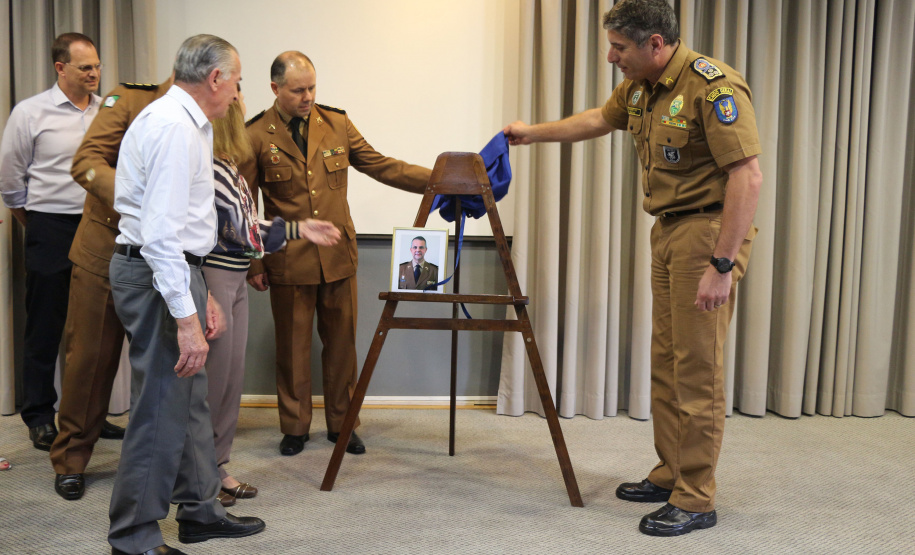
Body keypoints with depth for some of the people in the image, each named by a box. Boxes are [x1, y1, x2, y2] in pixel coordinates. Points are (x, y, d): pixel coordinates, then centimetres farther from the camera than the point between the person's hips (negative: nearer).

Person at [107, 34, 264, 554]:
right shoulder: (174, 126, -17)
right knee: (161, 408, -4)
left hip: (173, 267, 11)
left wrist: (201, 292, 19)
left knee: (191, 398, 18)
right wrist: (186, 317, -27)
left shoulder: (187, 123, 17)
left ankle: (200, 509, 32)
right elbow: (159, 232, -25)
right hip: (159, 275, -11)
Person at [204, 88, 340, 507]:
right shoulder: (205, 167, -17)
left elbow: (245, 228, 17)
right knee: (211, 378, 0)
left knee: (232, 377, 15)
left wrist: (300, 229, 18)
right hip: (212, 279, -10)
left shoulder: (228, 166, 13)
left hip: (236, 280, 10)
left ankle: (216, 466, 27)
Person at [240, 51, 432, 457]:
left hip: (338, 256, 3)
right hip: (289, 262, -3)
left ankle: (341, 424, 24)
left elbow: (381, 166, 8)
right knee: (292, 346, 7)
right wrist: (252, 264, -2)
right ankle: (295, 428, 23)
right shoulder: (256, 136, -4)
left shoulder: (337, 124, 4)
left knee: (342, 343, 9)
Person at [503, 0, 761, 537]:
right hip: (667, 230, 9)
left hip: (707, 230, -9)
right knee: (666, 361, 13)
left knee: (698, 368, -6)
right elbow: (599, 119, 31)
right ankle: (670, 475, 26)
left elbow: (748, 177, -23)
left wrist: (721, 266, -26)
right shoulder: (639, 87, 10)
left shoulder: (713, 86, -18)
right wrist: (533, 132, 37)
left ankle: (696, 500, 4)